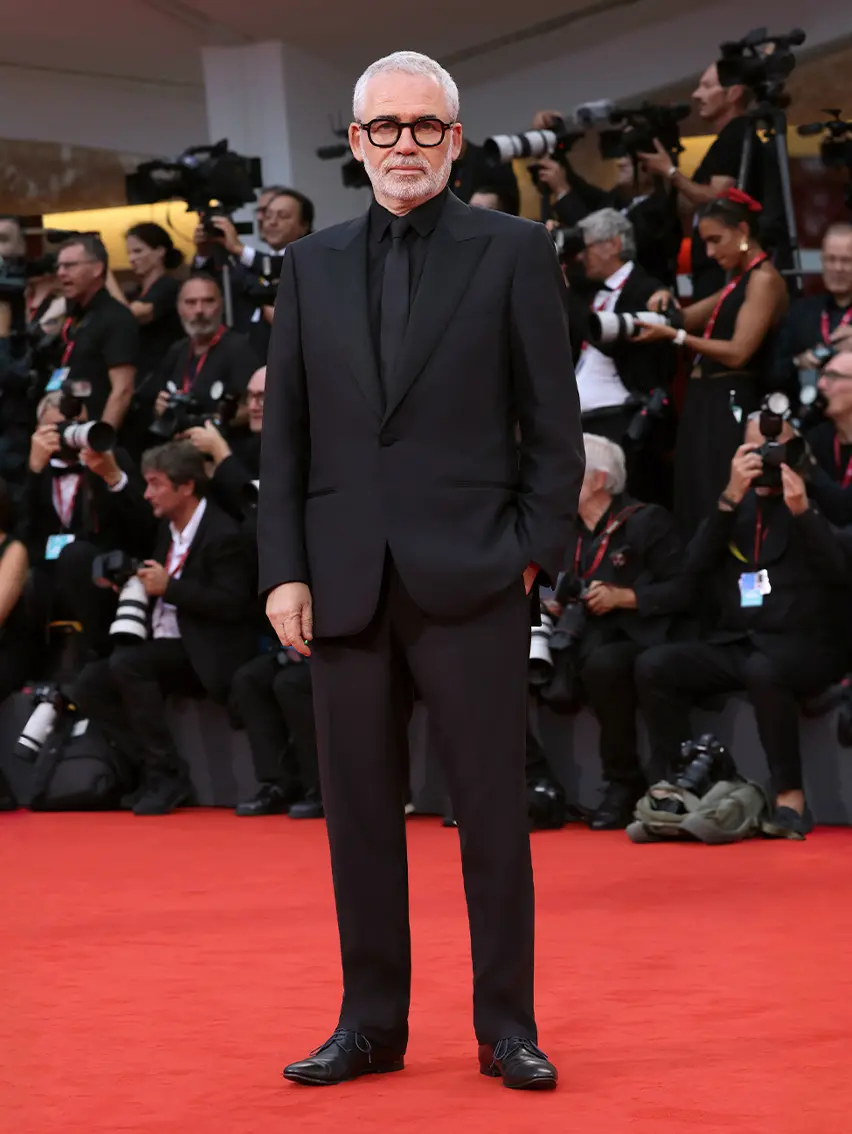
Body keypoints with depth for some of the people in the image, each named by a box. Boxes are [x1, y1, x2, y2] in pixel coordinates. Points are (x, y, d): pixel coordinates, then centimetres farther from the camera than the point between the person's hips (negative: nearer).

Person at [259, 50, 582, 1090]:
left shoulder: (513, 252, 4)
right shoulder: (311, 266, 12)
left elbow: (553, 422, 2)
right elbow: (283, 432, 11)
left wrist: (533, 553, -6)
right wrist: (283, 570, 2)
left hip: (470, 579, -3)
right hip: (347, 585, 3)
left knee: (492, 808, 0)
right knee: (359, 811, 6)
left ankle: (506, 1025, 8)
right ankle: (370, 1022, 15)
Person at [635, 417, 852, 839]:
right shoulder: (736, 506, 15)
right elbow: (695, 568, -2)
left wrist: (802, 511, -23)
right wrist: (730, 498, -11)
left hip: (807, 645, -5)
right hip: (735, 645, 5)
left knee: (763, 669, -38)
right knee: (654, 666, -18)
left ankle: (790, 796, -30)